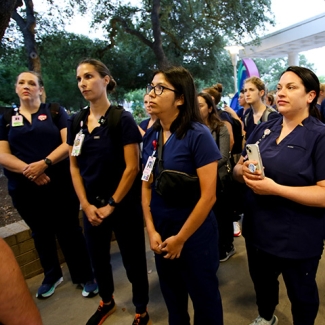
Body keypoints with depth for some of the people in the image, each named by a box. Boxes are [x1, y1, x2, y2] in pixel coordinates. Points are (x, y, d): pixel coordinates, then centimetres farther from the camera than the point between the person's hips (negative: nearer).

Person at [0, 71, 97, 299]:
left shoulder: (55, 111, 3)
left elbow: (69, 143, -7)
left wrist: (44, 163, -21)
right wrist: (29, 171, -16)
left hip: (60, 185, -3)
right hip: (25, 190, 3)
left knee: (70, 232, 4)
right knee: (41, 234, 17)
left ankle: (86, 277, 21)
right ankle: (52, 276, 38)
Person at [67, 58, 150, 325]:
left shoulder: (122, 119, -11)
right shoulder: (76, 121, 3)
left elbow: (132, 167, -14)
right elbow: (74, 166, 5)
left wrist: (111, 205, -12)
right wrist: (86, 205, -4)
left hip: (123, 205, -5)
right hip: (91, 206, 5)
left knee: (133, 260, 9)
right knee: (98, 258, 20)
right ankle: (107, 302, 46)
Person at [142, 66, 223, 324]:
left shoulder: (198, 135, -18)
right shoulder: (151, 135, -1)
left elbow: (208, 195, -20)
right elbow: (147, 186, 4)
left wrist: (180, 238, -13)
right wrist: (151, 230, -4)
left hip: (195, 236, -5)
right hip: (161, 235, 6)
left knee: (204, 298, 17)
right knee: (172, 297, 25)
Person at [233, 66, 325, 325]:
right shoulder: (263, 130, 2)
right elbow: (236, 170, 7)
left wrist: (275, 188, -28)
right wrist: (244, 171, -16)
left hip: (298, 238, -5)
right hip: (257, 229, 6)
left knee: (301, 292, 19)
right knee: (262, 281, 27)